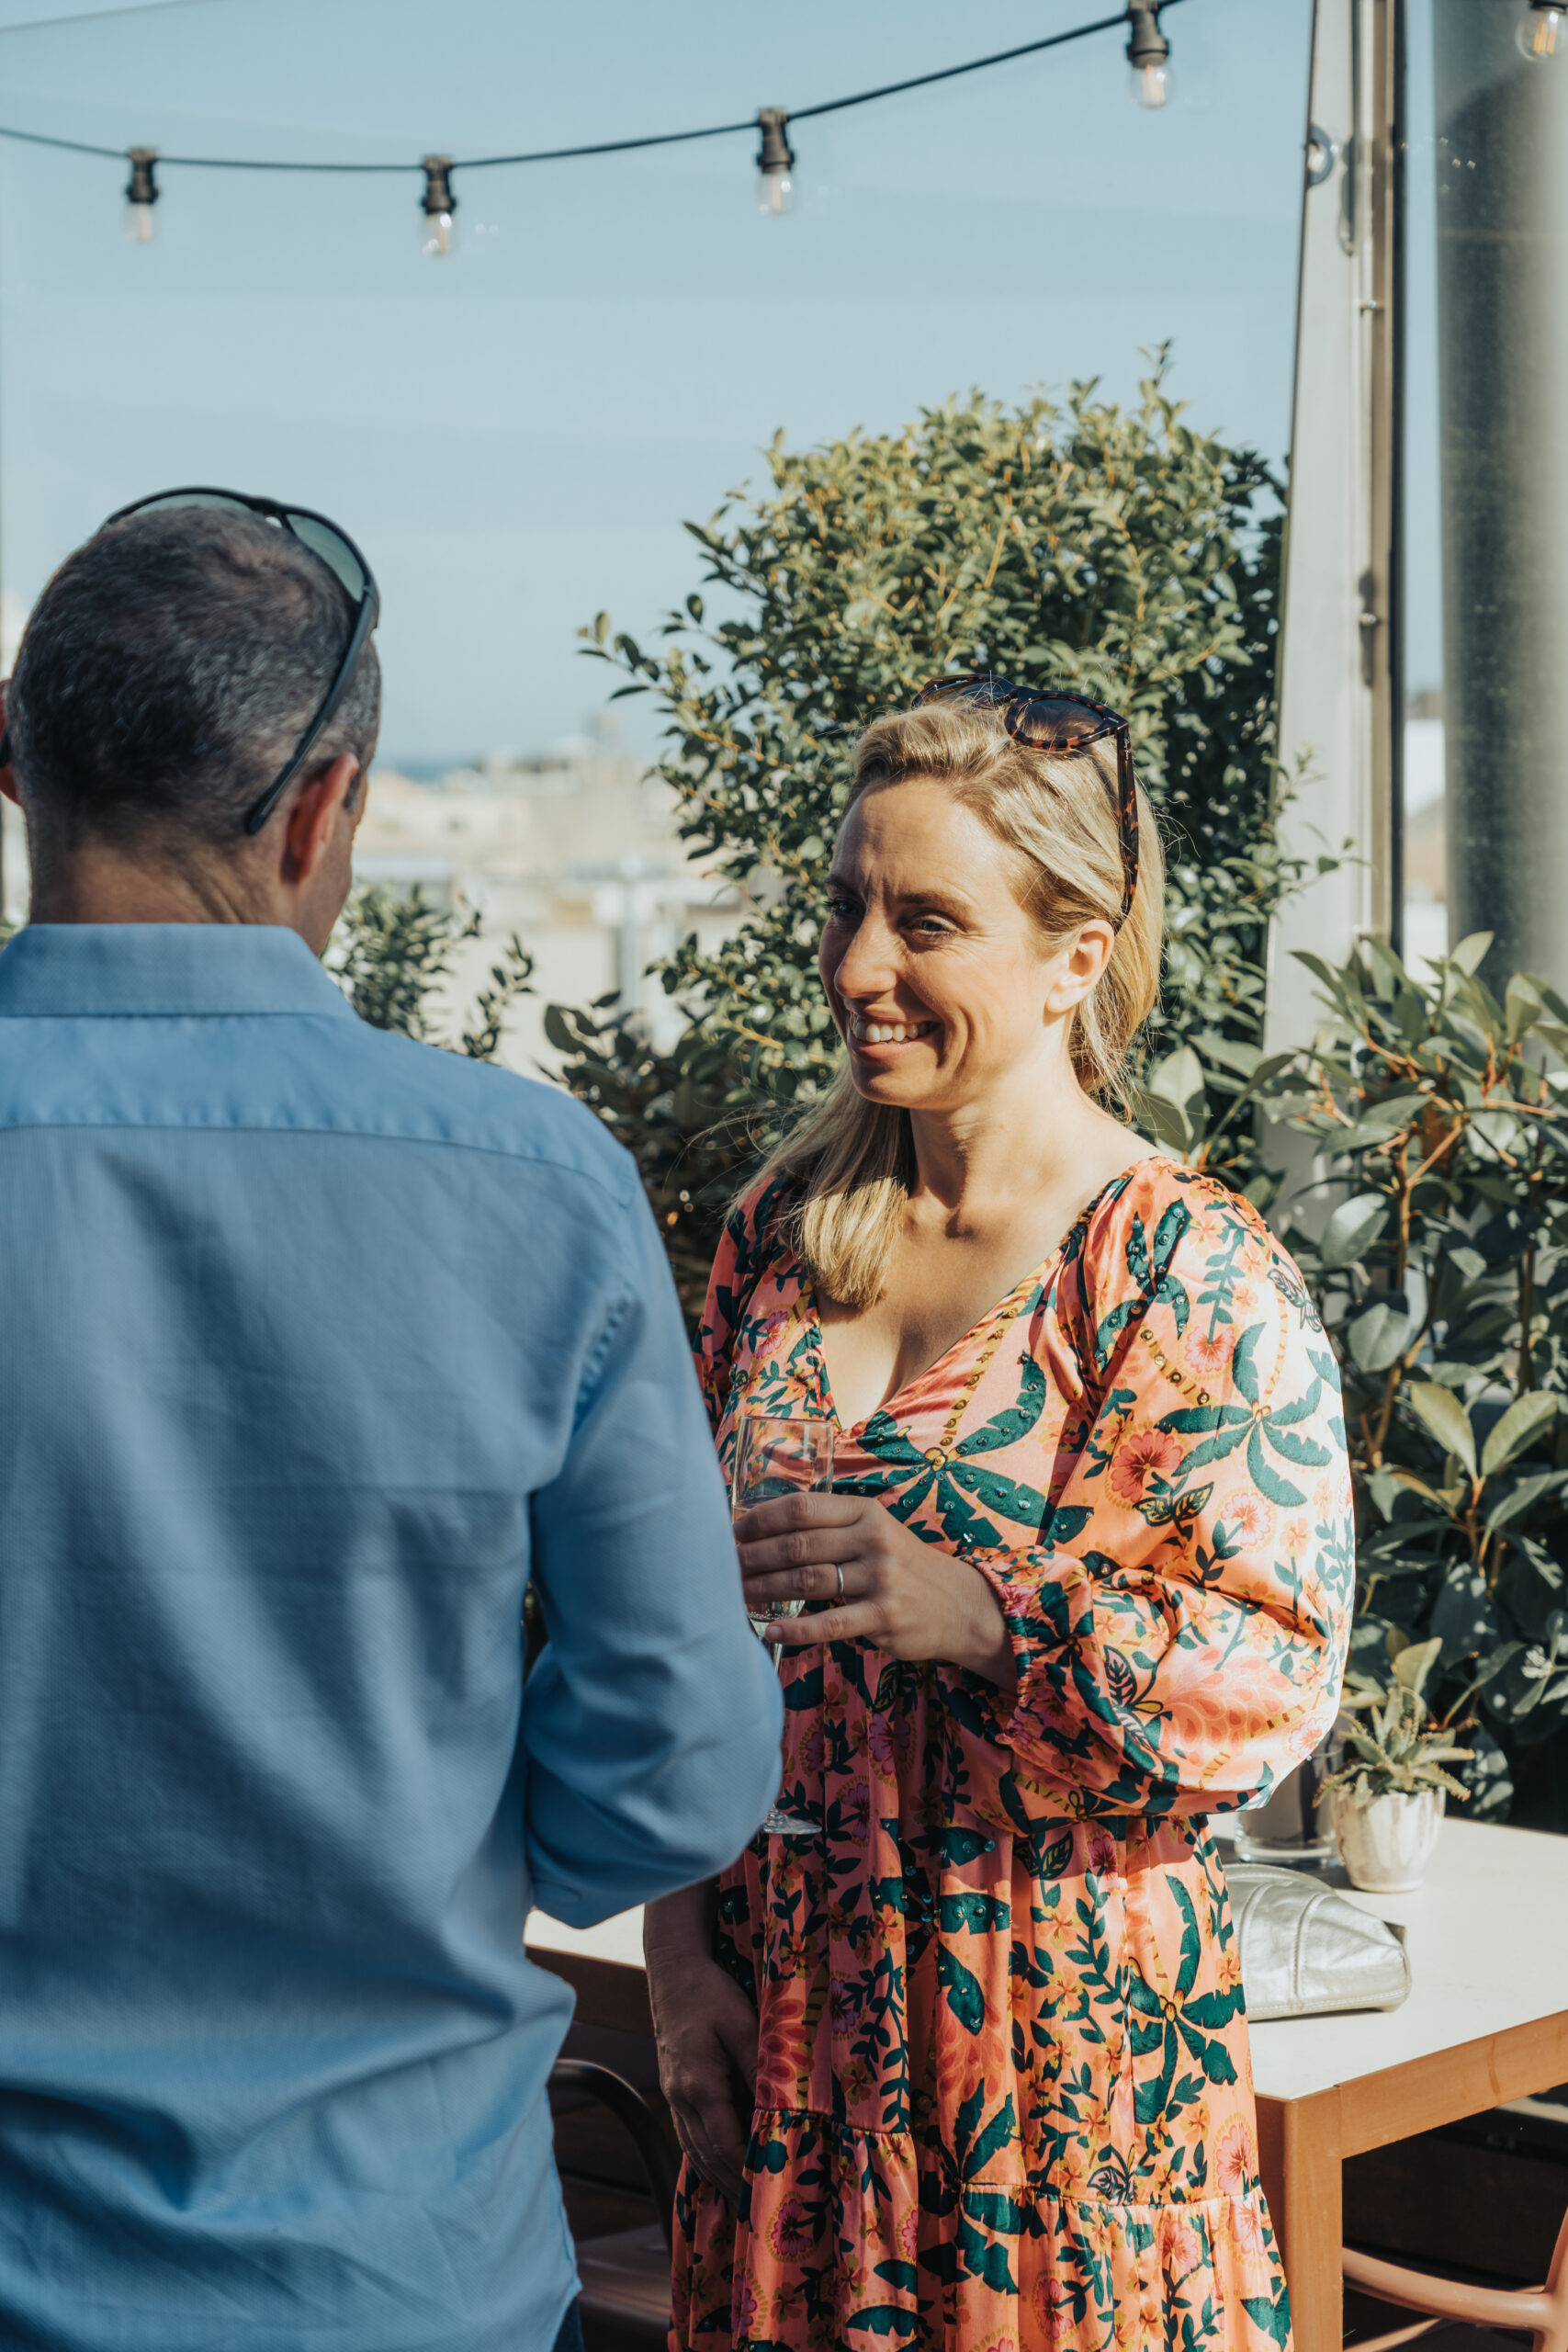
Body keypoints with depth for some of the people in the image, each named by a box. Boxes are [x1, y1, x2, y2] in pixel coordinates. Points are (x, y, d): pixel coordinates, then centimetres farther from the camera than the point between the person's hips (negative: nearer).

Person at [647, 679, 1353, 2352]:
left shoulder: (1194, 1274, -10)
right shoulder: (786, 1227, 6)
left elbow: (1282, 1678, -15)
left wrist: (991, 1611, -30)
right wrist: (683, 1945, 4)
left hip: (1063, 2016, -4)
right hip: (779, 2011, 5)